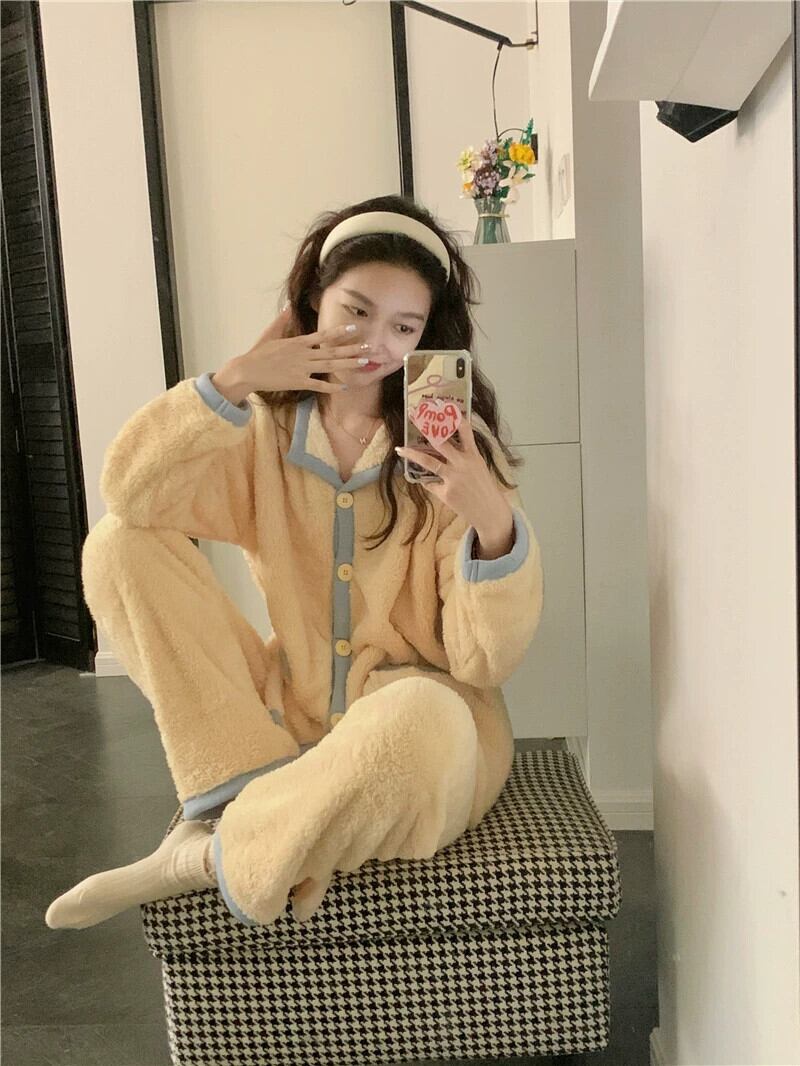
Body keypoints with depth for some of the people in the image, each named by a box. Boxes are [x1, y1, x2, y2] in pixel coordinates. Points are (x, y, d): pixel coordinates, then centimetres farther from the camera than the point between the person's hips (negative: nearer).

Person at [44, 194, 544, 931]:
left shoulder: (454, 446, -8)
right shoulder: (267, 430, 1)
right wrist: (233, 382, -20)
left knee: (424, 717, -40)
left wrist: (495, 523, -32)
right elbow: (127, 493, -14)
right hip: (287, 722, 3)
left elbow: (486, 661, -15)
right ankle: (257, 796, -16)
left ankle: (211, 855, -12)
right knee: (120, 546, -7)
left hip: (420, 724, -3)